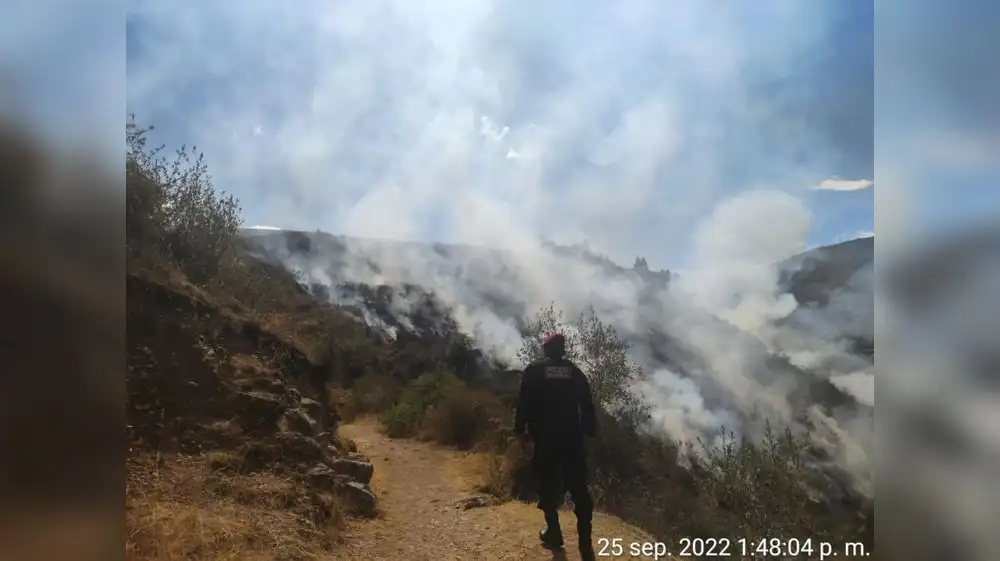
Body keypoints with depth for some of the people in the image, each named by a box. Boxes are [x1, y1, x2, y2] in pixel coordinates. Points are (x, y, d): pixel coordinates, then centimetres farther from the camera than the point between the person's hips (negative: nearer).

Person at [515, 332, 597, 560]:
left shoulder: (534, 370, 1)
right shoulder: (574, 371, 7)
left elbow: (524, 402, -4)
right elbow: (587, 403, 5)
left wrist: (520, 428, 2)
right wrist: (590, 431, 9)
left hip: (545, 436, -2)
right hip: (572, 436, 2)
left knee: (548, 485, 11)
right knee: (579, 487, 4)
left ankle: (554, 533, 16)